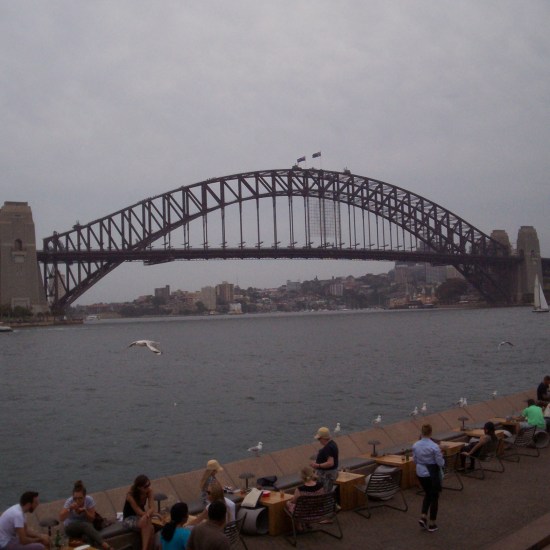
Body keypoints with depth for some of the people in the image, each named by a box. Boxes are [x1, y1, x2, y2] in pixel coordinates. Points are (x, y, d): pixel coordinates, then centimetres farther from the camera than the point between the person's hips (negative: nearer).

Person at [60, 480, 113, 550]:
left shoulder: (89, 500, -13)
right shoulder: (69, 501, -16)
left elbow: (92, 519, -8)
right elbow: (61, 518, -23)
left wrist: (84, 511, -26)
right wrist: (70, 508, -38)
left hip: (85, 527, 2)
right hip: (71, 527, -2)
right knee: (85, 525, -36)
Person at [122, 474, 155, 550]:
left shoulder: (149, 491, -13)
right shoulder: (130, 495, -28)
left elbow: (152, 508, -19)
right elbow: (140, 513, -28)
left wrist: (147, 514, -38)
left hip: (141, 517, 5)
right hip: (129, 518, -4)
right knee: (150, 528, -33)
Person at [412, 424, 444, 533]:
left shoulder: (415, 445, -5)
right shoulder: (434, 446, -21)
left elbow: (415, 460, 6)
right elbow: (441, 463, -15)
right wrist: (442, 460, 5)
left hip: (420, 473, 5)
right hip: (433, 474, -5)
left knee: (427, 494, 25)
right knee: (434, 497, 11)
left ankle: (423, 517, 10)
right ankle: (432, 524, 16)